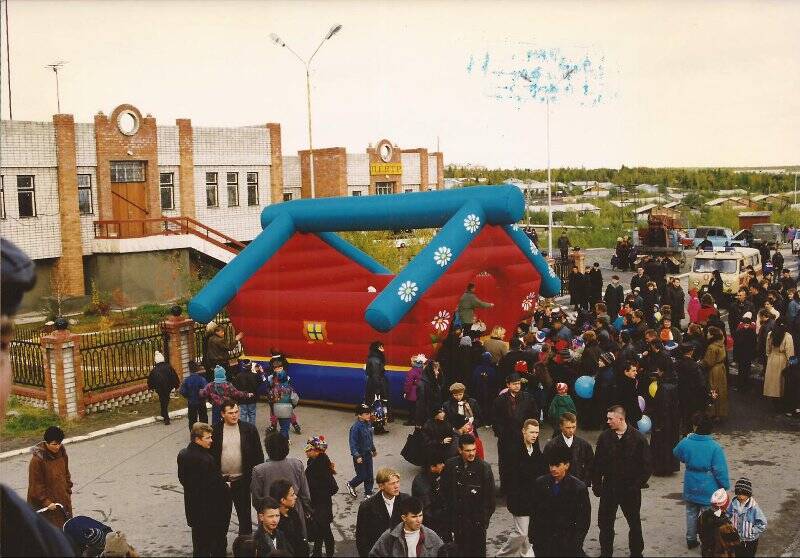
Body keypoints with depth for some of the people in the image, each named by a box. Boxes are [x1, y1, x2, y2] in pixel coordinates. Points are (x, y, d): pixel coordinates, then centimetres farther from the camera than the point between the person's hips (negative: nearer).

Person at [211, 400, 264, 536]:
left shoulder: (249, 429, -2)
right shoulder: (215, 431, -3)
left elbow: (258, 454, 2)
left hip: (242, 480, 0)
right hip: (221, 480, 0)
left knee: (244, 512, 10)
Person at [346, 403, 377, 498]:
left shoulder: (367, 424, 0)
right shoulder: (356, 427, -23)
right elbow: (353, 443, -21)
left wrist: (373, 449, 25)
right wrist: (357, 456, -24)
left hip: (368, 454, 7)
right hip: (360, 455, -7)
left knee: (369, 475, 11)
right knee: (362, 476, 3)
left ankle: (368, 493, 24)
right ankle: (351, 485, 30)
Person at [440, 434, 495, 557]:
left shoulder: (484, 467, -7)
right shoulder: (451, 466, -2)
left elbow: (490, 495, -3)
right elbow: (444, 491, 5)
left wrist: (486, 515, -6)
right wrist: (449, 511, 2)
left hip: (478, 519, -2)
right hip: (458, 518, 2)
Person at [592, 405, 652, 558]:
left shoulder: (638, 438, -12)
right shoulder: (604, 437, -4)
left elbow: (647, 465, -7)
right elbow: (597, 463, 3)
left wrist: (638, 484, -10)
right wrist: (596, 484, 1)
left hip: (630, 489, -2)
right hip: (609, 488, 2)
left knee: (634, 522, 14)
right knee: (605, 523, 9)